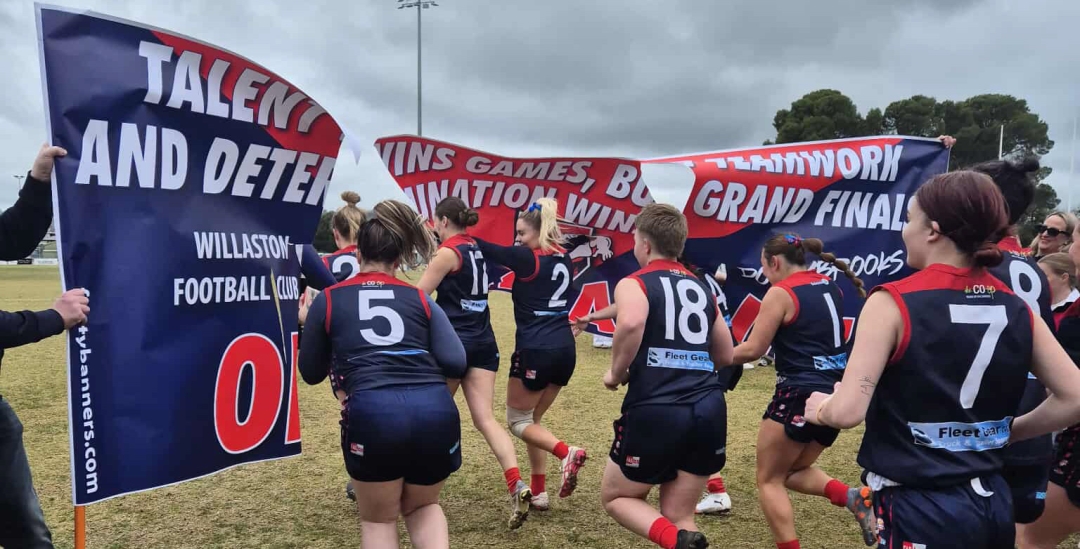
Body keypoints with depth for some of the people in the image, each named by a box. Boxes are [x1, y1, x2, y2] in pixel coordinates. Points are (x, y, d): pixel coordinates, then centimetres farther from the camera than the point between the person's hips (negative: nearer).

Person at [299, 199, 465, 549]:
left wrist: (311, 329, 38)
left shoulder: (327, 300, 13)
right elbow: (456, 364, 6)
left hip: (372, 413, -2)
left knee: (378, 520, 24)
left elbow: (311, 374, 22)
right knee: (423, 507, 29)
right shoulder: (420, 299, 15)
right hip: (437, 411, 2)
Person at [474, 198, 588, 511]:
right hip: (565, 349, 7)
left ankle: (566, 453, -12)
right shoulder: (564, 260, 11)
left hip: (536, 351, -7)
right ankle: (539, 493, 17)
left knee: (517, 420, 10)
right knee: (532, 419, 18)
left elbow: (486, 250, -6)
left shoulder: (528, 258, -9)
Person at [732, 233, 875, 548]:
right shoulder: (830, 288, 11)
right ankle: (854, 498, 0)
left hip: (800, 395, -8)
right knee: (794, 471, 22)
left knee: (769, 479, 9)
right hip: (836, 395, 8)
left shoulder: (781, 293, -11)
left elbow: (752, 350, -11)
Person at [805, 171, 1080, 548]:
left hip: (920, 508, -6)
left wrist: (820, 407, -1)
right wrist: (1006, 432, 16)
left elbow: (847, 412, -22)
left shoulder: (893, 302, -17)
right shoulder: (1016, 308, 0)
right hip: (993, 502, 6)